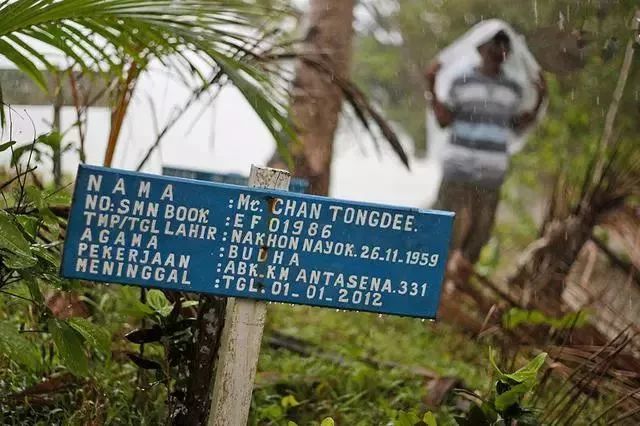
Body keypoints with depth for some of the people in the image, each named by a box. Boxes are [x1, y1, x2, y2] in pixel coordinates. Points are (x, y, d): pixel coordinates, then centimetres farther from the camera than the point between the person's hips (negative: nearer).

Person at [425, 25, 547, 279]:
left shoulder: (514, 89, 10)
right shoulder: (461, 81, 0)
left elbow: (517, 127, 14)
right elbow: (444, 120, -2)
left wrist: (539, 100, 7)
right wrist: (432, 87, -11)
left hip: (492, 173, 3)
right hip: (458, 168, -3)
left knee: (480, 225, 3)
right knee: (449, 221, -2)